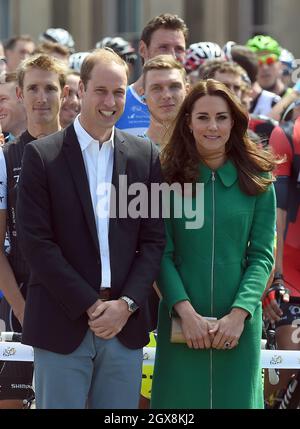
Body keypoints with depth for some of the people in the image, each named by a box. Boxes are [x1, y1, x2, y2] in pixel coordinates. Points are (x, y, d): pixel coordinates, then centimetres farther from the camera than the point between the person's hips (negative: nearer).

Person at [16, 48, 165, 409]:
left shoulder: (146, 157, 9)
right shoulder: (41, 156, -1)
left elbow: (153, 240, 8)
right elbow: (35, 241, -6)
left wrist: (126, 304, -6)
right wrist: (90, 306, -10)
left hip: (126, 327, 3)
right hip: (62, 326, -3)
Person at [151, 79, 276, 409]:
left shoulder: (257, 181, 3)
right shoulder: (170, 178, 1)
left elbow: (262, 255, -1)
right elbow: (162, 254, -3)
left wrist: (239, 315, -13)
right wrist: (186, 312, -15)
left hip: (239, 323, 1)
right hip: (182, 320, -1)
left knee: (235, 397, 5)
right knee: (182, 398, 3)